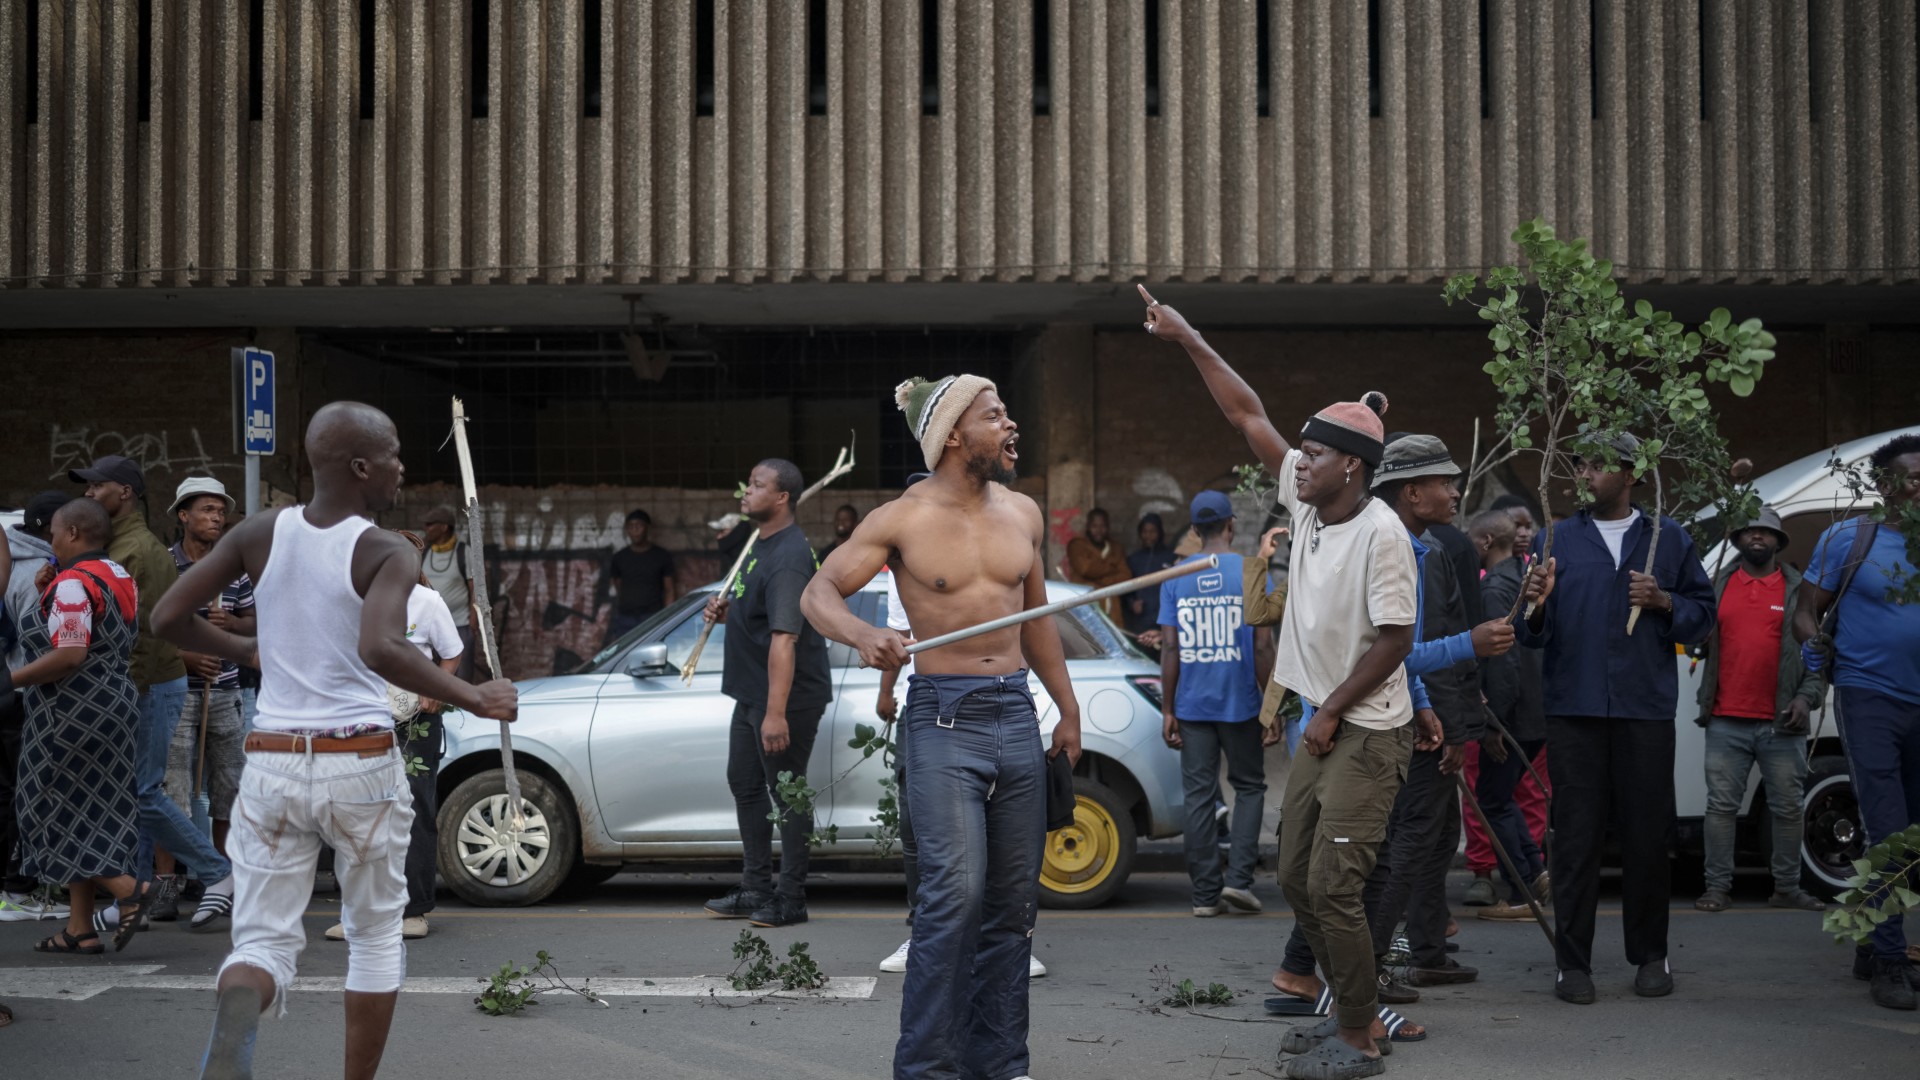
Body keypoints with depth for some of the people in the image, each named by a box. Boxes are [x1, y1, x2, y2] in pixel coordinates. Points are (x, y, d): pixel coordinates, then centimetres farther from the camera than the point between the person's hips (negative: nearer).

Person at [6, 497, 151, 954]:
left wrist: (11, 678, -15)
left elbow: (69, 656, -25)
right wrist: (47, 591, 10)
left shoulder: (72, 583, -17)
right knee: (88, 813, 12)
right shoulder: (119, 577, 13)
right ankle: (81, 929, 14)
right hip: (113, 704, 9)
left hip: (73, 712, -9)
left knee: (60, 813, 2)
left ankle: (129, 889, -8)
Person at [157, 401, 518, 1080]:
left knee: (265, 937, 5)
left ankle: (236, 1016, -28)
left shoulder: (260, 534, 3)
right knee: (375, 933, 17)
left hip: (272, 763, 3)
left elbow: (168, 618, 3)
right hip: (359, 763, -3)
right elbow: (381, 649, -29)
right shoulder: (388, 554, -11)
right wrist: (474, 699, -20)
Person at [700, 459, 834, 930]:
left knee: (787, 793, -2)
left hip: (787, 697, -11)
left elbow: (784, 638, -29)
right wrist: (726, 611, 7)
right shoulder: (762, 544, 11)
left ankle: (791, 900, 8)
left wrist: (776, 712, -33)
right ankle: (755, 890, 30)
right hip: (752, 693, 11)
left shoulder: (789, 556, -22)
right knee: (745, 783, 18)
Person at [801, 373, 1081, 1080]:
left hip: (1017, 712, 5)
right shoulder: (902, 520, -4)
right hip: (944, 717, -5)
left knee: (1013, 899, 8)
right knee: (956, 891, -16)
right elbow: (819, 592, -2)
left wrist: (1068, 710, 21)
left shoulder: (1022, 514, 11)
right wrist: (861, 634, -24)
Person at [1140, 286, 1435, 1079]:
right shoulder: (1307, 504, 4)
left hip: (1367, 736, -9)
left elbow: (1395, 640, -18)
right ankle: (1352, 1010, 26)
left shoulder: (1381, 534, -18)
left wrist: (1331, 713, -13)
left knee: (1333, 886, -8)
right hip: (1323, 728, 9)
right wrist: (1188, 343, 5)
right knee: (1296, 878, 13)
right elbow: (1247, 417, 7)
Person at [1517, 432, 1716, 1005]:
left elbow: (1704, 613, 10)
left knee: (1647, 835, 5)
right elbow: (1535, 635, 7)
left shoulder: (1668, 538, 10)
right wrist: (1536, 607, -14)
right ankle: (1573, 961, 5)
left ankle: (1650, 956, 18)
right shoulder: (1556, 540, 11)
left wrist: (1664, 602, -9)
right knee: (1575, 836, -1)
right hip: (1574, 710, 0)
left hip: (1646, 707, 0)